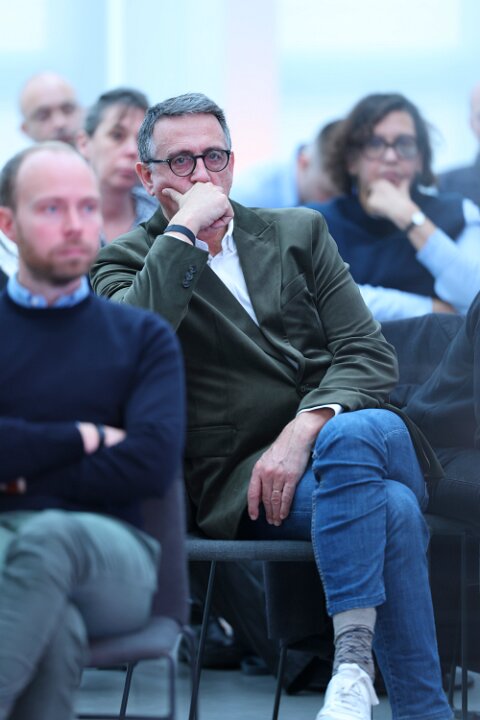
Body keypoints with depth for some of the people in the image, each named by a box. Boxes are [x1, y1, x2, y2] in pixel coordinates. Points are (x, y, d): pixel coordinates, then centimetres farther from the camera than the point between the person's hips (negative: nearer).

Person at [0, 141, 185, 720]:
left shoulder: (144, 338, 16)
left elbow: (155, 462, -1)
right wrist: (84, 437, 0)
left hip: (110, 550, 0)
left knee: (49, 539, -39)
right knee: (55, 630, -39)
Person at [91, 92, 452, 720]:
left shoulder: (299, 232, 18)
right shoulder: (128, 262, 11)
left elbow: (370, 354, 7)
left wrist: (305, 430, -12)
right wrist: (185, 227, -11)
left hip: (338, 431, 3)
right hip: (243, 480, -3)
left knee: (360, 432, -36)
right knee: (393, 508, -34)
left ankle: (355, 661, -33)